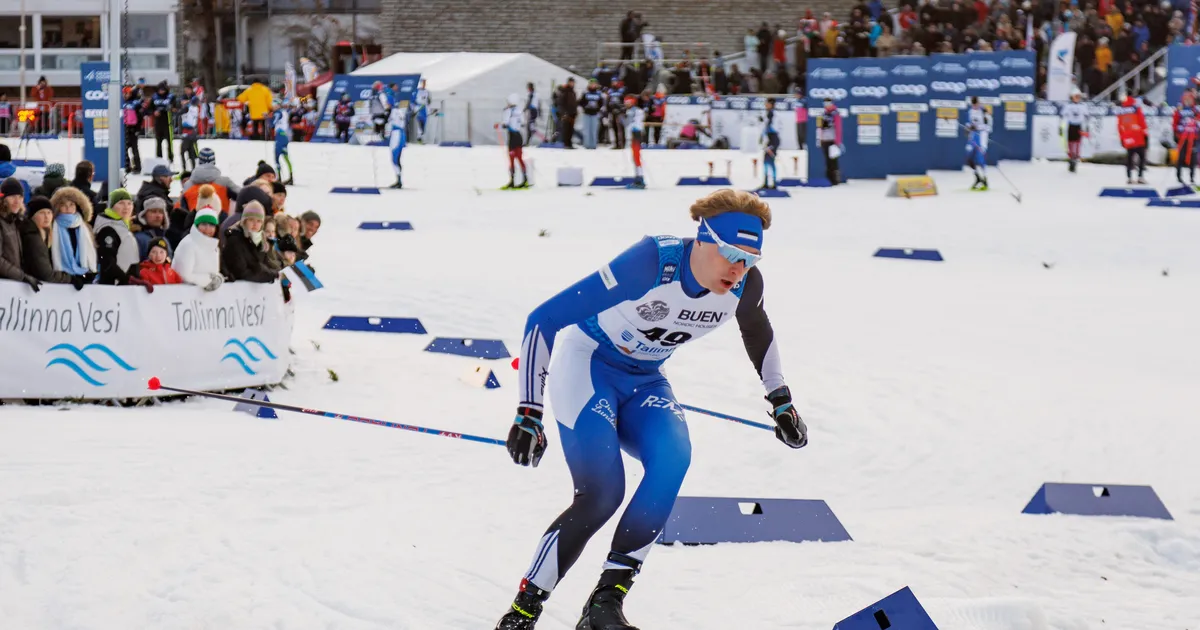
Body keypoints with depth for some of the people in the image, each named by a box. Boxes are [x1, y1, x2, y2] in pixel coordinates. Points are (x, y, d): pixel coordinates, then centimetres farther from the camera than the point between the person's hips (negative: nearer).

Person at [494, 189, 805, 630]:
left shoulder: (745, 284, -14)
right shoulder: (649, 264, -32)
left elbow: (757, 331, 14)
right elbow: (544, 320, -27)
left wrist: (781, 403, 19)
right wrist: (528, 413, -28)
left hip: (644, 382, 5)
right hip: (586, 366, -5)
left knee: (672, 457, -26)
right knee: (601, 494, -23)